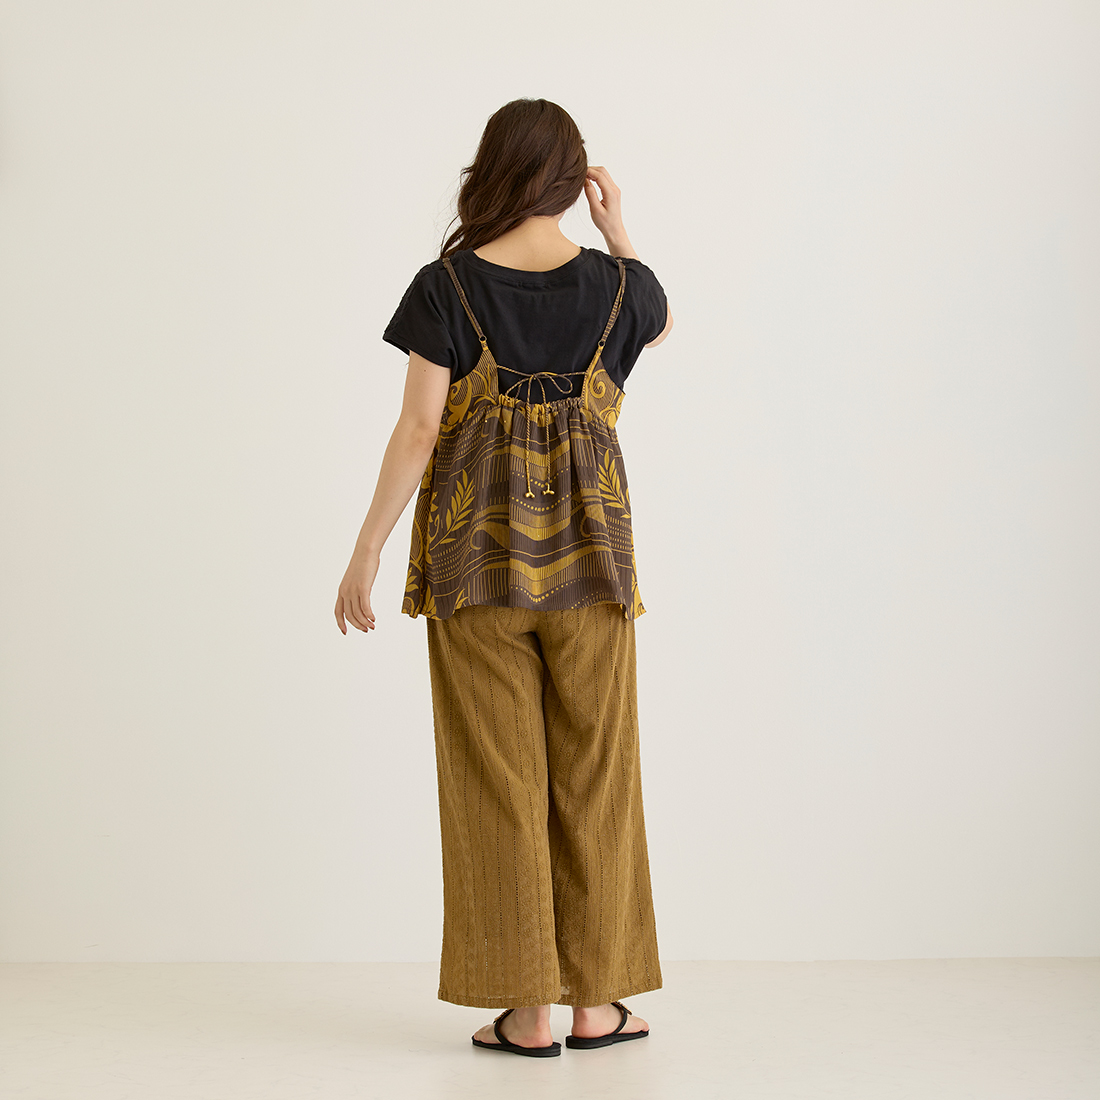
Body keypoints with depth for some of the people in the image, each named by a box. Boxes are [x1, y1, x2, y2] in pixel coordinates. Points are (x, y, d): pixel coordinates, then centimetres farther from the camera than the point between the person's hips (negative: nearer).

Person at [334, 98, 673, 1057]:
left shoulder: (449, 285, -6)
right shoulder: (617, 283, 0)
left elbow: (418, 430, -9)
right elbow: (663, 324, 25)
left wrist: (367, 551, -3)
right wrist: (619, 230, 18)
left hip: (476, 556, -1)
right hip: (589, 555, 1)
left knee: (498, 779, 5)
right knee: (593, 775, 9)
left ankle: (526, 1010, 8)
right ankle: (597, 1001, 15)